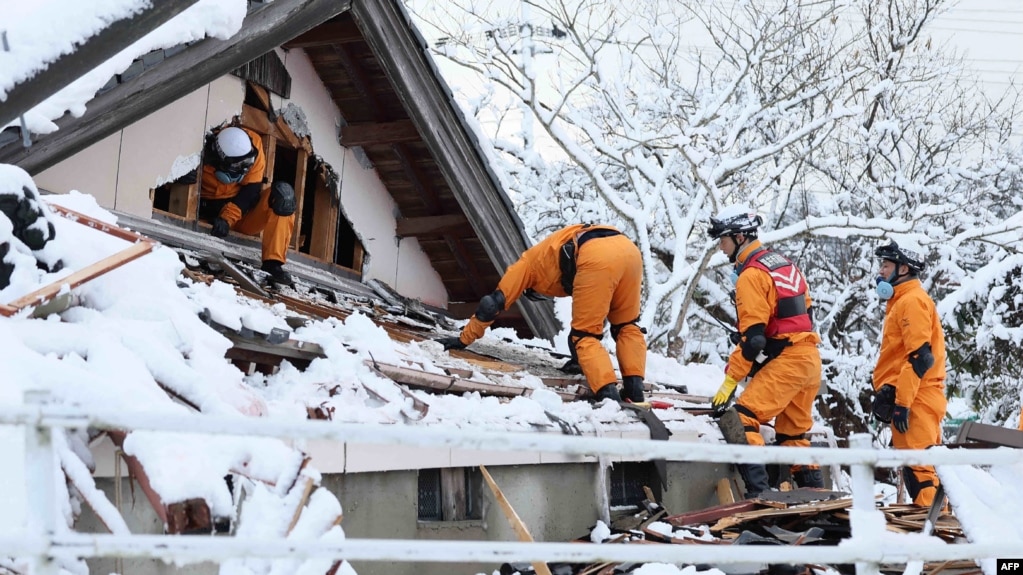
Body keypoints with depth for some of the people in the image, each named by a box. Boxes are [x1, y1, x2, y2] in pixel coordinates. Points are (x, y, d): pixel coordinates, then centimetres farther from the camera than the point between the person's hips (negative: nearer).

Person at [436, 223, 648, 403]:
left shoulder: (529, 262, 31)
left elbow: (495, 302, 30)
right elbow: (589, 312, 48)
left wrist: (464, 338, 38)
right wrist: (583, 358, 52)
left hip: (597, 257, -6)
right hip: (628, 248, 6)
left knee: (583, 335, 5)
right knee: (626, 326, 22)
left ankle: (609, 396, -11)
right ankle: (634, 389, 8)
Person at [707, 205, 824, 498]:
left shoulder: (751, 274, -12)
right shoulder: (782, 262, 16)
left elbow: (752, 336, -17)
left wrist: (729, 381, -14)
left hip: (786, 360, -10)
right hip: (810, 357, 10)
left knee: (742, 419, -14)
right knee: (793, 433, 18)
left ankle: (758, 492, -21)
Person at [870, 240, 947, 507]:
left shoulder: (912, 300, -9)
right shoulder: (902, 302, 23)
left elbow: (919, 357, -18)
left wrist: (901, 401, -21)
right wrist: (887, 394, 22)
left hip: (914, 399, -10)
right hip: (915, 398, 10)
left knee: (918, 466, -12)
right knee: (921, 465, 11)